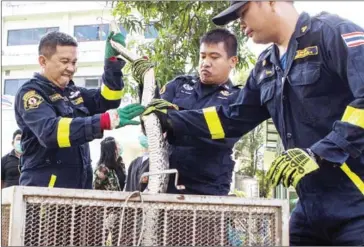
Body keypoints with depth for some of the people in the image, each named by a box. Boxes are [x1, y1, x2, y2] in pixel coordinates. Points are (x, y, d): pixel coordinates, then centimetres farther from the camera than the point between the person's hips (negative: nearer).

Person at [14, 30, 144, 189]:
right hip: (44, 189, -7)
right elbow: (49, 131, -27)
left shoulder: (72, 92, 14)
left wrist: (112, 60, -6)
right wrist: (106, 121, -36)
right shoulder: (30, 92, -10)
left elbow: (107, 101, 7)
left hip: (80, 187, 7)